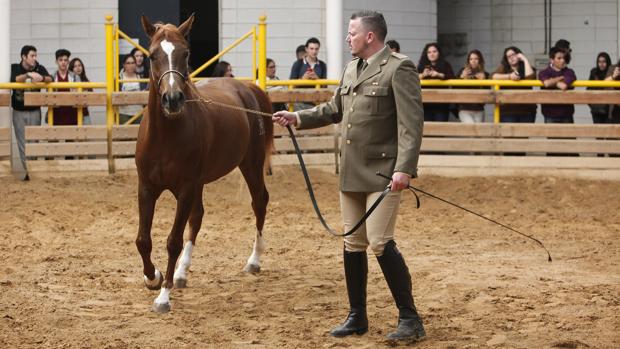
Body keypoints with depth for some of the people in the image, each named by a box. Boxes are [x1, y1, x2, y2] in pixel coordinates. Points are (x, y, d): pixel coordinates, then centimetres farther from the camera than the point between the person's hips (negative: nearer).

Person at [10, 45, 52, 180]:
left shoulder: (39, 68, -1)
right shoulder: (14, 68, -4)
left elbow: (50, 79, -16)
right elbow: (14, 79, -24)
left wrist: (41, 78, -38)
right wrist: (29, 75, -37)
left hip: (35, 111, 1)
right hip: (19, 112, -1)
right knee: (23, 143, -1)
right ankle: (28, 170, 3)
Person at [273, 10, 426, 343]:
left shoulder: (399, 68, -12)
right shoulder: (351, 69, 14)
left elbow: (411, 122, -18)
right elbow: (334, 109, 27)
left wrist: (404, 169, -25)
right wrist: (298, 118, 17)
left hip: (383, 173, -8)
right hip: (351, 173, 8)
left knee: (380, 243, -12)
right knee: (353, 244, 11)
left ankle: (409, 318, -3)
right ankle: (357, 317, 22)